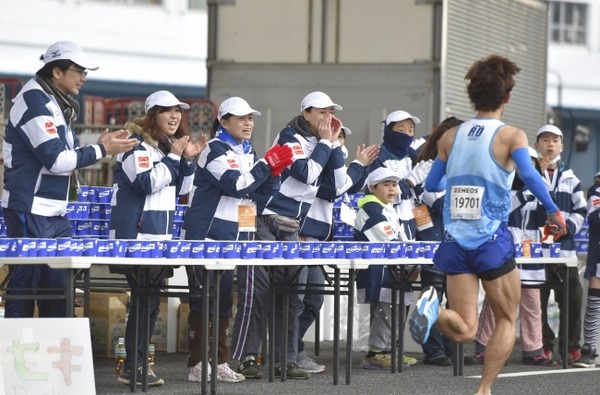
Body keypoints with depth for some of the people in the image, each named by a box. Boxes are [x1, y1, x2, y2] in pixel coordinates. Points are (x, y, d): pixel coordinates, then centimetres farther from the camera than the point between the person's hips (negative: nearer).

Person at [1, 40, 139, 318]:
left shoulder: (58, 104, 14)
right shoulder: (35, 102, -15)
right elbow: (56, 160, -20)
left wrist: (101, 145, 4)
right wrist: (102, 151, -13)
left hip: (55, 213, 9)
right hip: (30, 211, -9)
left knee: (58, 288, 9)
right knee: (24, 287, -6)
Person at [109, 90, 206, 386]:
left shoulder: (168, 144, 16)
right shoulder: (136, 143, -10)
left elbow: (180, 189, 18)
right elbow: (147, 183, -21)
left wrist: (188, 160, 4)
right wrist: (173, 157, -17)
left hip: (159, 237, 9)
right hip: (136, 236, -9)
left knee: (149, 301, 9)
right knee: (145, 300, -11)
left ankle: (137, 363, 13)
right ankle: (132, 368, -9)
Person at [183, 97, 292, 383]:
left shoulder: (248, 152, 14)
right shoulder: (216, 151, -11)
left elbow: (264, 192, 15)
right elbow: (237, 185, -23)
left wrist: (274, 171, -4)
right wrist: (268, 163, -16)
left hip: (233, 239, 8)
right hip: (206, 238, -8)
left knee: (224, 300, 10)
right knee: (203, 301, -6)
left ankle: (220, 363, 15)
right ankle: (196, 365, -4)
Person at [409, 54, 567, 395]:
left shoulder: (451, 137, 8)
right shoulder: (511, 135, -5)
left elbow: (432, 184, 14)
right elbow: (530, 176, -21)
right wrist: (555, 212, -10)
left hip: (456, 243, 4)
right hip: (493, 241, -4)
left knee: (464, 331, 3)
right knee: (507, 320, 15)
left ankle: (434, 309, -27)